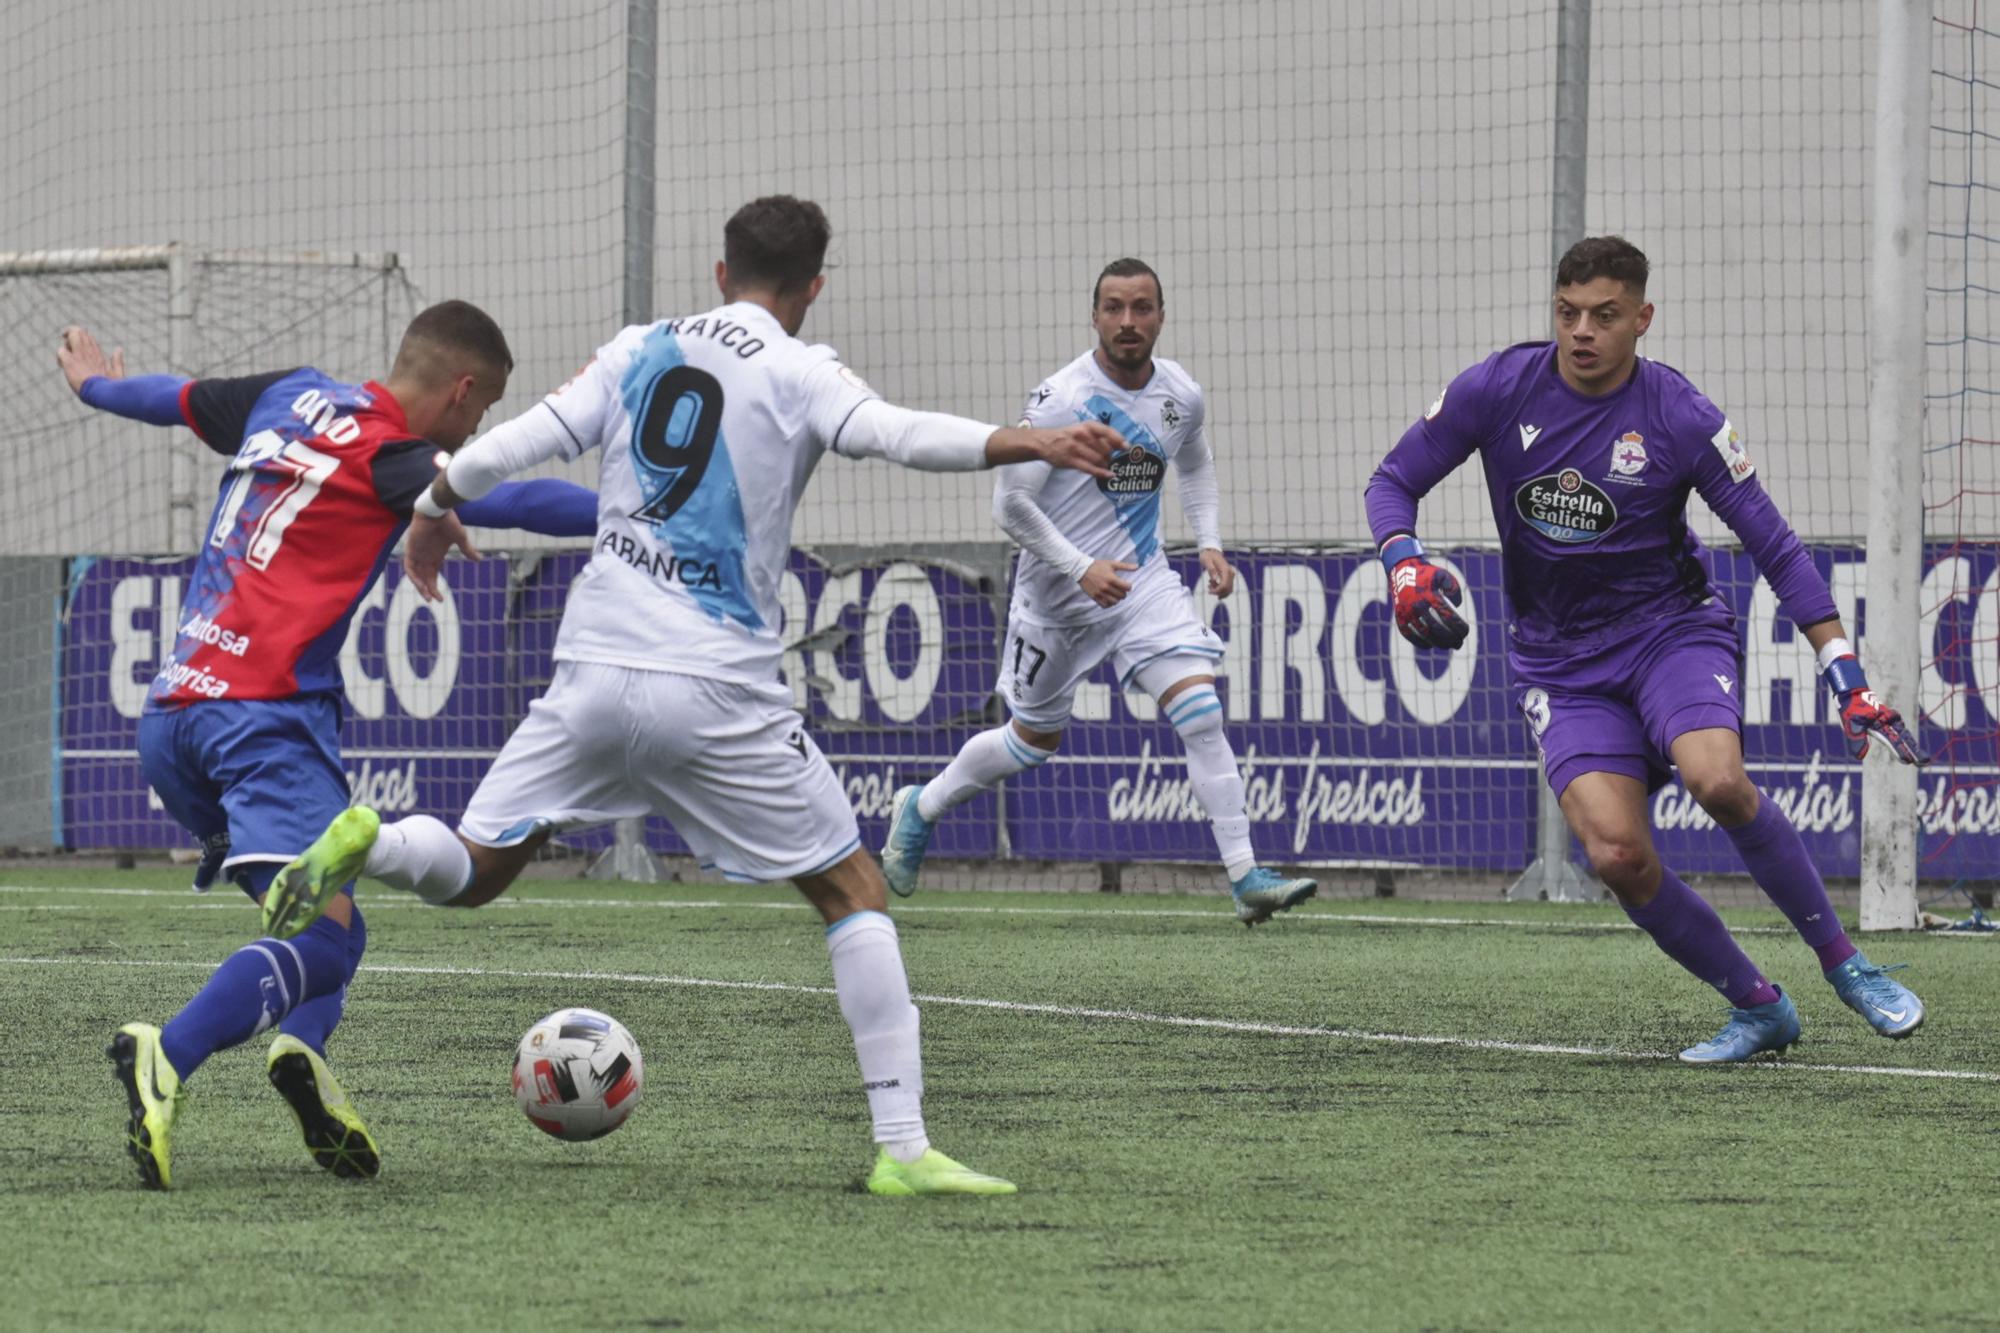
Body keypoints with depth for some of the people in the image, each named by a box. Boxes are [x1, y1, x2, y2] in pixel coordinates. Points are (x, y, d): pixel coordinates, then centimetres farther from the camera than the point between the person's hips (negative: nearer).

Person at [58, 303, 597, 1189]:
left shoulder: (292, 396, 16)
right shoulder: (390, 456, -6)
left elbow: (177, 399, 34)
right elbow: (517, 503, -18)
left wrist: (97, 384, 54)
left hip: (168, 717, 9)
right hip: (265, 711, -9)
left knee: (328, 928, 14)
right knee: (323, 932, -18)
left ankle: (301, 1050, -14)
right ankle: (167, 1060, -38)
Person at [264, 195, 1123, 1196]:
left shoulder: (640, 351, 12)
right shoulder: (797, 374, -1)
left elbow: (510, 448, 9)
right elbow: (894, 433, -20)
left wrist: (433, 511, 27)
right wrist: (1030, 444, -28)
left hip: (594, 670, 4)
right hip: (718, 694, -4)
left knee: (472, 874, 16)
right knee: (853, 889, 8)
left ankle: (363, 846, -19)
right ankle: (902, 1146, -1)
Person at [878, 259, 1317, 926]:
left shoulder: (1182, 395, -2)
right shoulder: (1060, 400, -21)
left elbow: (1195, 466, 20)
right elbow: (1010, 504, -18)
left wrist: (1209, 542, 6)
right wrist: (1082, 568, -26)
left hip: (1144, 579, 4)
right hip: (1058, 594, -4)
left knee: (1200, 709, -15)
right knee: (1036, 740, 12)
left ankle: (1245, 876, -16)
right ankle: (920, 808, 39)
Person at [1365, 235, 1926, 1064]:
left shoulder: (1681, 419, -13)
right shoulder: (1497, 390, -8)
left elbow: (1775, 548, -9)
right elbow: (1393, 482, 2)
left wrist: (1849, 681, -14)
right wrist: (1404, 564, -21)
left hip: (1673, 629, -2)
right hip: (1559, 663, 2)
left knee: (1719, 782, -32)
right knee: (1617, 854, -19)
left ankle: (1844, 965, -13)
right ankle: (1758, 1010, 0)